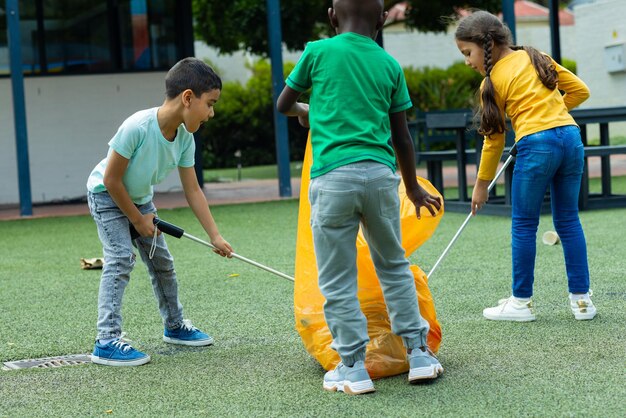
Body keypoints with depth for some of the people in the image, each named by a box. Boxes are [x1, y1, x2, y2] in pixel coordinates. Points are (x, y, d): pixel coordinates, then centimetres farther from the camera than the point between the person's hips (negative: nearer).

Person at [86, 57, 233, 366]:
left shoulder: (185, 138, -15)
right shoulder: (137, 127, -36)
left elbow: (192, 190, -7)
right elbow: (111, 179, -28)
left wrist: (215, 236, -9)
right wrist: (137, 220, -17)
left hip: (140, 199, 7)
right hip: (106, 195, -7)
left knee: (162, 260, 12)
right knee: (120, 258, -19)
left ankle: (175, 326, 31)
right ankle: (107, 342, -18)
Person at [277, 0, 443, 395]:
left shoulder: (318, 52, 3)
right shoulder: (390, 66, 11)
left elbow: (283, 104, 16)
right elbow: (401, 136, 15)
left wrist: (304, 111, 40)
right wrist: (413, 188, 28)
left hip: (334, 177, -3)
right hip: (381, 173, 3)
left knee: (338, 282, 5)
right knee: (395, 266, 19)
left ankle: (354, 369, 7)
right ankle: (419, 354, 21)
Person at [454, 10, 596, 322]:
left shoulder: (493, 81, 1)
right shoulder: (536, 57, 16)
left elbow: (494, 138, 6)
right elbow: (580, 90, 17)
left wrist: (481, 186, 14)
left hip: (536, 144, -6)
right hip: (571, 136, 6)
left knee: (523, 225, 6)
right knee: (568, 220, 12)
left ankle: (521, 302, 11)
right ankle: (581, 299, 13)